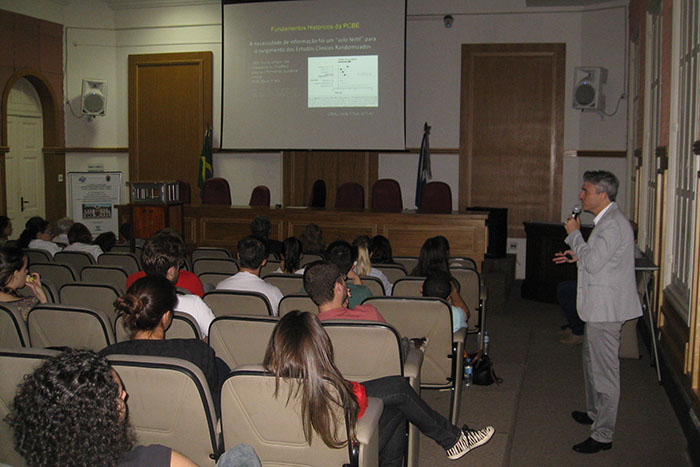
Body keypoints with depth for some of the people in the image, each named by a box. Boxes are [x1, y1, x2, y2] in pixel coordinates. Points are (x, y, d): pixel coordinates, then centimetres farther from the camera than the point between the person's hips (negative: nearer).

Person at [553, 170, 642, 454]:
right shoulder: (606, 221, 13)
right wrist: (578, 256, 10)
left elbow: (593, 262, -26)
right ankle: (595, 413, 41)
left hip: (606, 309, -11)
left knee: (605, 371, -4)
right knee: (591, 362, 24)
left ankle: (603, 435, 5)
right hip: (598, 307, 11)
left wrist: (574, 234, -14)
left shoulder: (614, 225, -21)